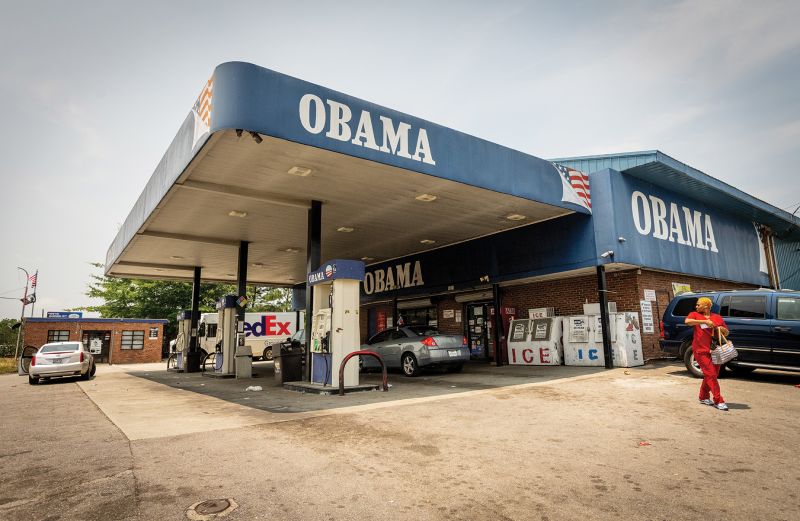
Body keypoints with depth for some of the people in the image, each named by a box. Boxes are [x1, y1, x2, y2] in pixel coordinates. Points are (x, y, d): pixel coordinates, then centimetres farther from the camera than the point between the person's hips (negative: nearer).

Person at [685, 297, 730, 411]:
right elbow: (687, 321, -18)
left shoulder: (717, 317, 13)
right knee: (711, 375, -10)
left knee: (711, 375, 11)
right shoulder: (695, 315, 4)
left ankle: (703, 397, 27)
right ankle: (718, 401, -6)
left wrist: (721, 329, -4)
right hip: (701, 351, -4)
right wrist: (705, 321, -22)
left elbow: (727, 333, 18)